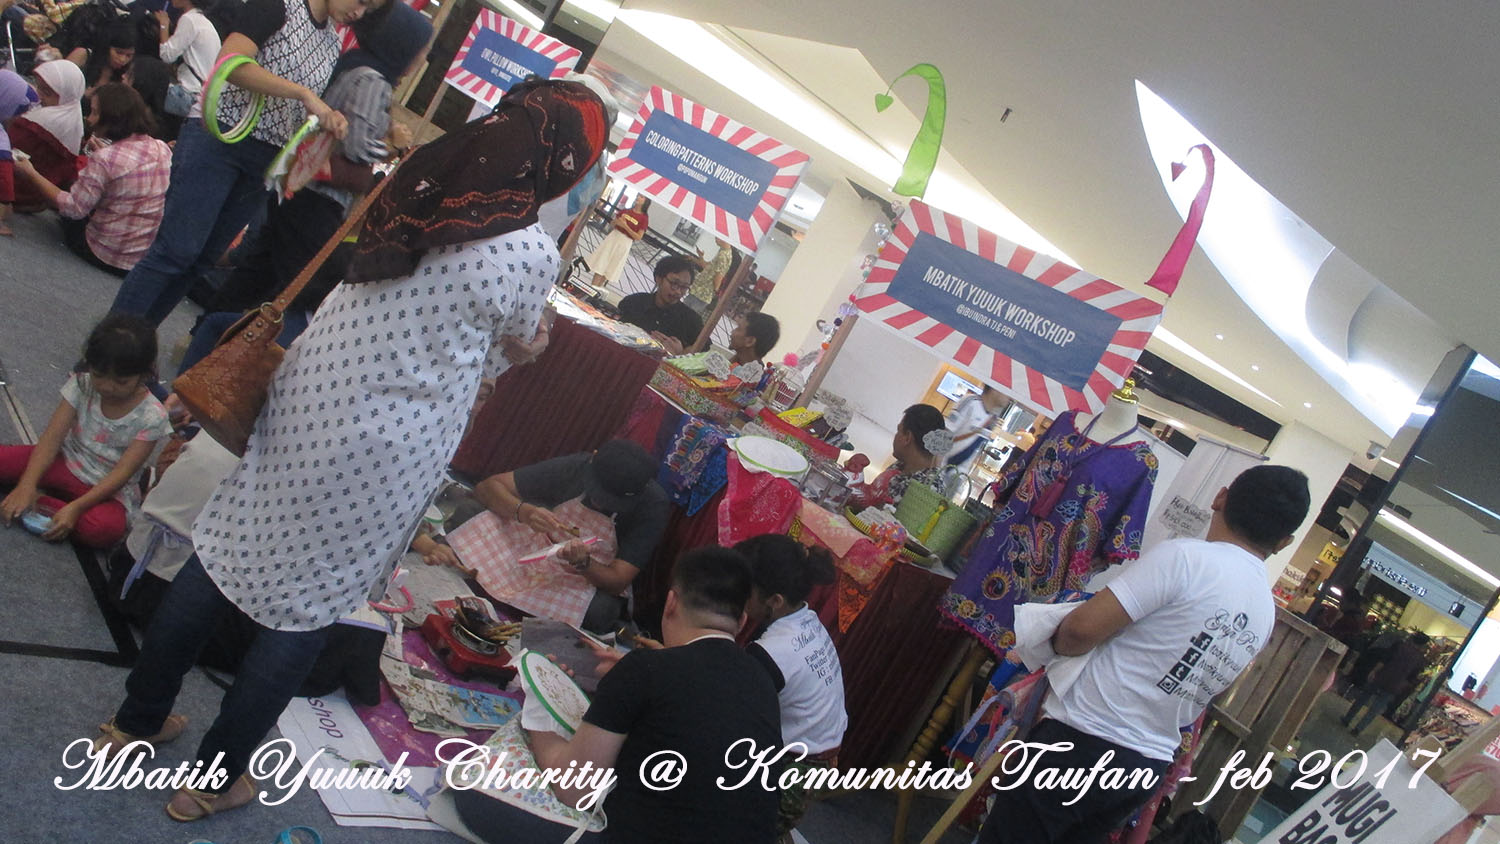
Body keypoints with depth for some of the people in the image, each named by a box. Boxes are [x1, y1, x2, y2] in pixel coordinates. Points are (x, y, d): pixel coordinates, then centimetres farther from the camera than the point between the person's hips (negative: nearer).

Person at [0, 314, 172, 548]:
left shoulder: (151, 417, -16)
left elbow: (122, 473, -19)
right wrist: (27, 485, -28)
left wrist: (76, 507, -31)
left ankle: (39, 503, -22)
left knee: (105, 529, -37)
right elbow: (52, 437, -14)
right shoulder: (83, 385, -7)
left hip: (107, 489, -3)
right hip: (65, 464, 3)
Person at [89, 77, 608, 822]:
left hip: (303, 398, 6)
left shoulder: (424, 184, -2)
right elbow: (518, 343, 1)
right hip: (376, 455, -6)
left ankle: (136, 722, 39)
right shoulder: (531, 254, -19)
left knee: (227, 561, 19)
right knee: (304, 613, 12)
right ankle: (215, 781, 29)